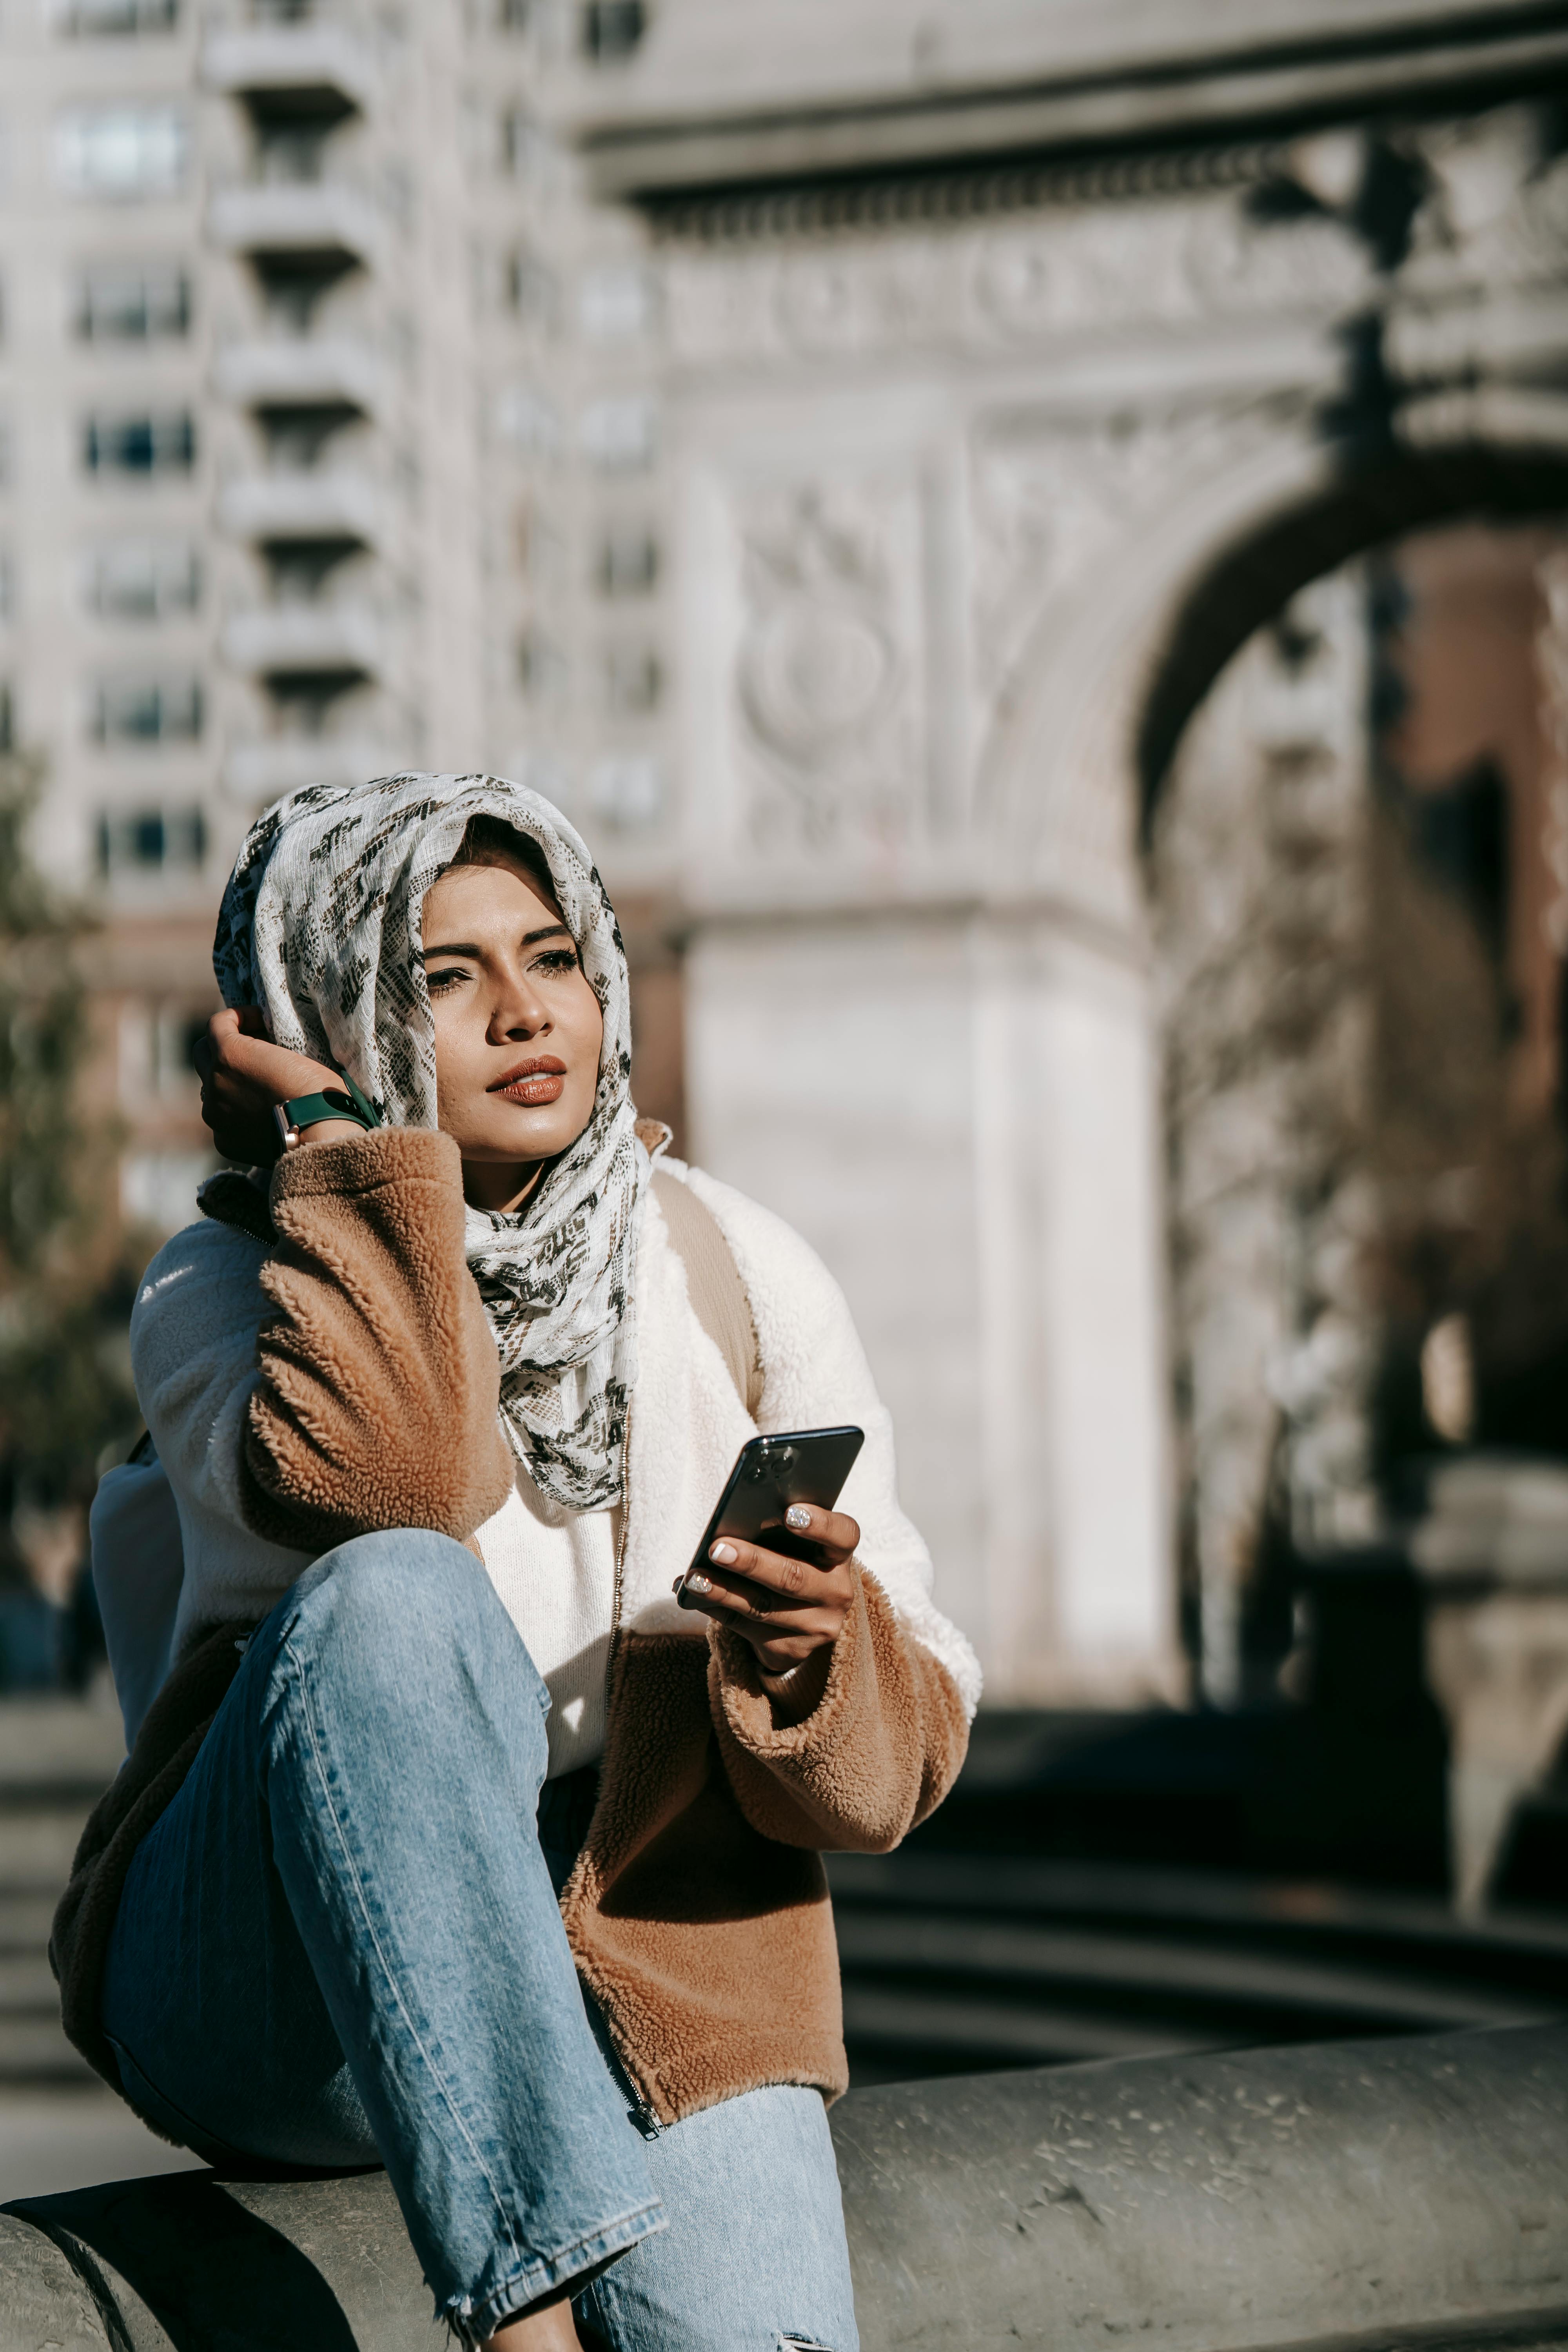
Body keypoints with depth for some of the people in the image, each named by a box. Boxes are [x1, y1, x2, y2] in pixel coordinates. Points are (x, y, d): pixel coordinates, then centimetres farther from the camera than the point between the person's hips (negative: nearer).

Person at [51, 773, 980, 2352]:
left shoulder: (743, 1276, 5)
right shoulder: (228, 1289, -1)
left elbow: (900, 1758, 2)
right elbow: (394, 1481, -27)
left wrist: (815, 1646, -21)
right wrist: (347, 1139, -15)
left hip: (654, 1972, 0)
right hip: (270, 1994, 0)